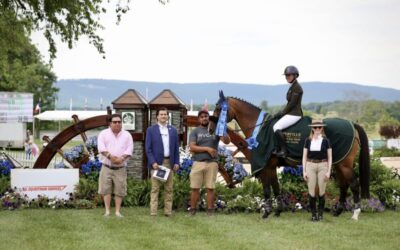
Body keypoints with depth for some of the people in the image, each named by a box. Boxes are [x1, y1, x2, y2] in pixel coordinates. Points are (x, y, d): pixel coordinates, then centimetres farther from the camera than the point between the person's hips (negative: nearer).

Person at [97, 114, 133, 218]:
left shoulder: (127, 135, 8)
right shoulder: (104, 134, 4)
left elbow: (129, 149, -1)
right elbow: (101, 147, -10)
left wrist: (121, 158, -17)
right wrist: (110, 156, -23)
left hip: (120, 168, 1)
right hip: (106, 167, -1)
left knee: (119, 190, 0)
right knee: (106, 189, -2)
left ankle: (118, 211, 7)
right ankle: (107, 211, 5)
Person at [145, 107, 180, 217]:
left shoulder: (173, 130, 13)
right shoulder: (151, 130, 3)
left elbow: (176, 148, 12)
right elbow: (148, 148, -2)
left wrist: (176, 162, 3)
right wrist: (153, 162, -12)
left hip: (169, 162, 3)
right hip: (156, 162, -3)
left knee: (169, 188, 3)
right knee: (155, 188, -3)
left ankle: (168, 211, 6)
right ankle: (153, 212, -3)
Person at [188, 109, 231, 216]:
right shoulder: (195, 132, 6)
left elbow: (227, 141, -3)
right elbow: (192, 147, -5)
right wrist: (207, 149, -13)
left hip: (212, 163, 0)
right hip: (198, 163, 0)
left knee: (210, 188, 1)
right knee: (195, 188, 2)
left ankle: (210, 211, 7)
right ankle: (192, 210, 9)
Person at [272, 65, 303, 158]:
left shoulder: (296, 88, -14)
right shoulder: (292, 87, 17)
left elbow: (292, 103, -18)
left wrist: (282, 113, -12)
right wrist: (281, 112, 13)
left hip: (295, 114, -11)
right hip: (291, 113, 11)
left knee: (276, 127, -22)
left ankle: (283, 151, -19)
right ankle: (277, 148, 15)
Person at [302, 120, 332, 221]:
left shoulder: (326, 141, 0)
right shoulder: (308, 141, 4)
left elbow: (330, 157, 1)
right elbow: (304, 156, 6)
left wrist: (328, 172, -6)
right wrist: (304, 171, -1)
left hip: (322, 166, -1)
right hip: (310, 166, 1)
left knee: (322, 191, 3)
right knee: (311, 191, 0)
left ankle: (320, 212, 15)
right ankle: (313, 213, 9)